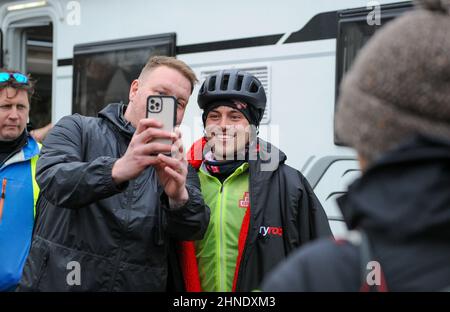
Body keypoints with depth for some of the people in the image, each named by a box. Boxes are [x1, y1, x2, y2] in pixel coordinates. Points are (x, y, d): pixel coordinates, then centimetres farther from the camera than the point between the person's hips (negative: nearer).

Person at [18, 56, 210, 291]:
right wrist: (118, 169, -39)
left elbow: (194, 228, -10)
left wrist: (179, 197, -32)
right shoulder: (77, 129, -2)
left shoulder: (176, 164, 7)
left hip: (139, 285, 3)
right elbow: (53, 180, -21)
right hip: (58, 281, -2)